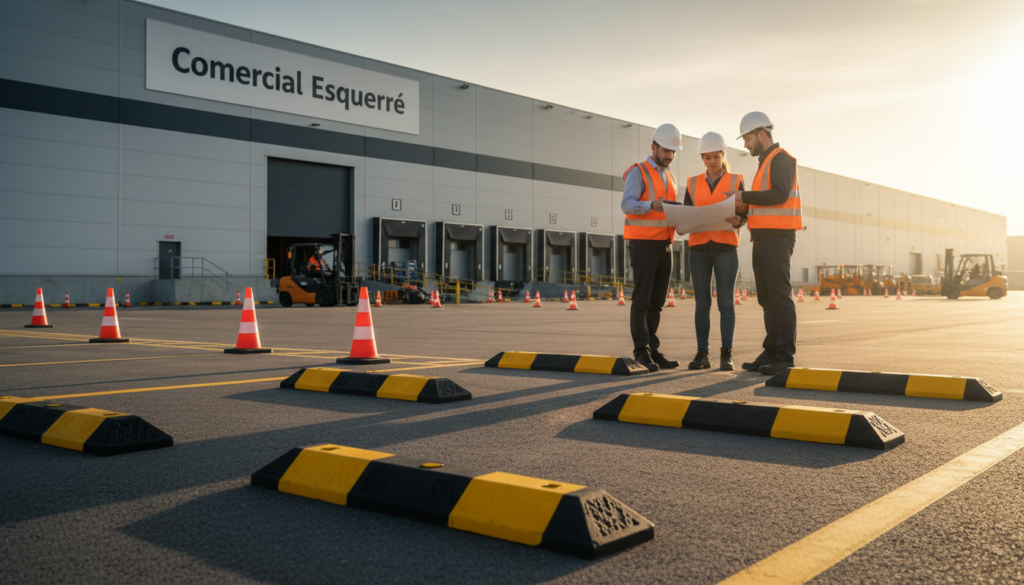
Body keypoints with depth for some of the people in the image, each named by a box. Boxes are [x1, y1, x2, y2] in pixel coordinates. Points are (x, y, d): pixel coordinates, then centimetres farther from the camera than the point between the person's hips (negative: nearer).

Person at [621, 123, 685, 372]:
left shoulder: (670, 177, 19)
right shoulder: (638, 172, -5)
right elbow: (627, 205, -20)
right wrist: (652, 205, -38)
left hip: (664, 246, 7)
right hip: (643, 244, -7)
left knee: (657, 301, 5)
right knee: (642, 299, -9)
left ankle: (652, 350, 7)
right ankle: (642, 351, -6)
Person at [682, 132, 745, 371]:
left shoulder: (735, 181, 6)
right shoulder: (693, 184, 12)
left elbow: (743, 215, 1)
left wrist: (736, 221, -22)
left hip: (726, 247, -2)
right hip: (699, 247, 2)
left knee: (725, 302, -5)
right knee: (702, 302, 0)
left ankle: (726, 355, 0)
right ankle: (702, 354, 3)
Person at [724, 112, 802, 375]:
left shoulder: (781, 158, -7)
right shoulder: (766, 164, 24)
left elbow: (780, 195, -22)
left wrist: (744, 196, -15)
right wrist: (745, 207, 11)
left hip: (777, 238, -10)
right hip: (763, 240, 10)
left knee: (780, 297, -10)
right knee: (767, 299, 8)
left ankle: (785, 357, -9)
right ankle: (771, 353, 10)